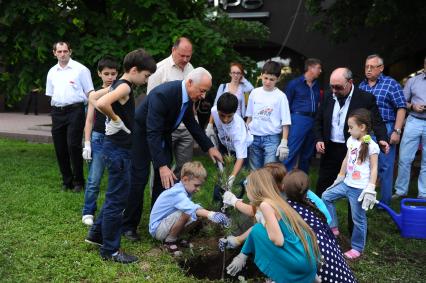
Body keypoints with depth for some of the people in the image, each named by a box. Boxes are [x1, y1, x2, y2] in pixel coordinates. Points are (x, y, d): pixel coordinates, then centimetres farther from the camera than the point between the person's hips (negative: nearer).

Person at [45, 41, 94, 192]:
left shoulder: (80, 69, 0)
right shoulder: (52, 72, 15)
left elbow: (89, 93, -1)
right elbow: (51, 94, 21)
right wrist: (55, 108, 10)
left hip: (75, 110, -5)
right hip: (57, 112, 5)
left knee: (73, 146, -10)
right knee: (60, 148, 7)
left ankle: (78, 181, 3)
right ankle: (67, 181, 20)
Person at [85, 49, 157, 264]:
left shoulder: (117, 85, 10)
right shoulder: (125, 86, -17)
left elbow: (93, 97, 22)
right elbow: (101, 103, -34)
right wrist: (116, 119, -19)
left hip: (116, 147, 10)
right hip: (118, 149, -10)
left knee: (115, 196, 21)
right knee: (117, 199, -1)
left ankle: (97, 233, 33)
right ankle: (110, 250, 9)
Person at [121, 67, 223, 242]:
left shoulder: (188, 96, -12)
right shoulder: (162, 95, -36)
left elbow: (191, 123, 6)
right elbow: (152, 133, -38)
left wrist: (209, 147, 1)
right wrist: (162, 166, -44)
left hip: (163, 134, 8)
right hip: (141, 134, -7)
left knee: (165, 179, 7)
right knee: (139, 179, -6)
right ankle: (129, 226, 6)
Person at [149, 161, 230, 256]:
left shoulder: (183, 189, 1)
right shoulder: (177, 193, -29)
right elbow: (192, 208, -47)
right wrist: (210, 215, -59)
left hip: (166, 223, 10)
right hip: (157, 229, -10)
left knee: (198, 216, -3)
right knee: (186, 213, -32)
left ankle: (173, 237, 9)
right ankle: (170, 241, -10)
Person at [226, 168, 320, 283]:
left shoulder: (265, 204, -14)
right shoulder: (275, 201, 13)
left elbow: (278, 240, -19)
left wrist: (264, 223, -1)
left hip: (300, 262, -8)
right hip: (308, 257, 8)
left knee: (258, 230, -4)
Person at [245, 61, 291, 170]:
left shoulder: (280, 96, -5)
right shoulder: (254, 93, 5)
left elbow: (285, 122, -5)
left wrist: (284, 143, -11)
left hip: (272, 138, -4)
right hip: (254, 137, 4)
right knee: (254, 170, 11)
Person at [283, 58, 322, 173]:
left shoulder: (317, 85, 14)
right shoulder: (295, 83, -1)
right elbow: (287, 104, 1)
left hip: (313, 121, 6)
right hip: (299, 119, -6)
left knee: (307, 154, 12)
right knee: (292, 152, -10)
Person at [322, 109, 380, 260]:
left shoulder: (371, 146, -14)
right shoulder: (351, 141, 7)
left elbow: (374, 169, -13)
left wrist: (371, 189, -18)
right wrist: (340, 177, 22)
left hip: (360, 189, -8)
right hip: (347, 184, 8)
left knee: (358, 218, 2)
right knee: (326, 196, 11)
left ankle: (357, 248, 17)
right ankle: (333, 228, 19)